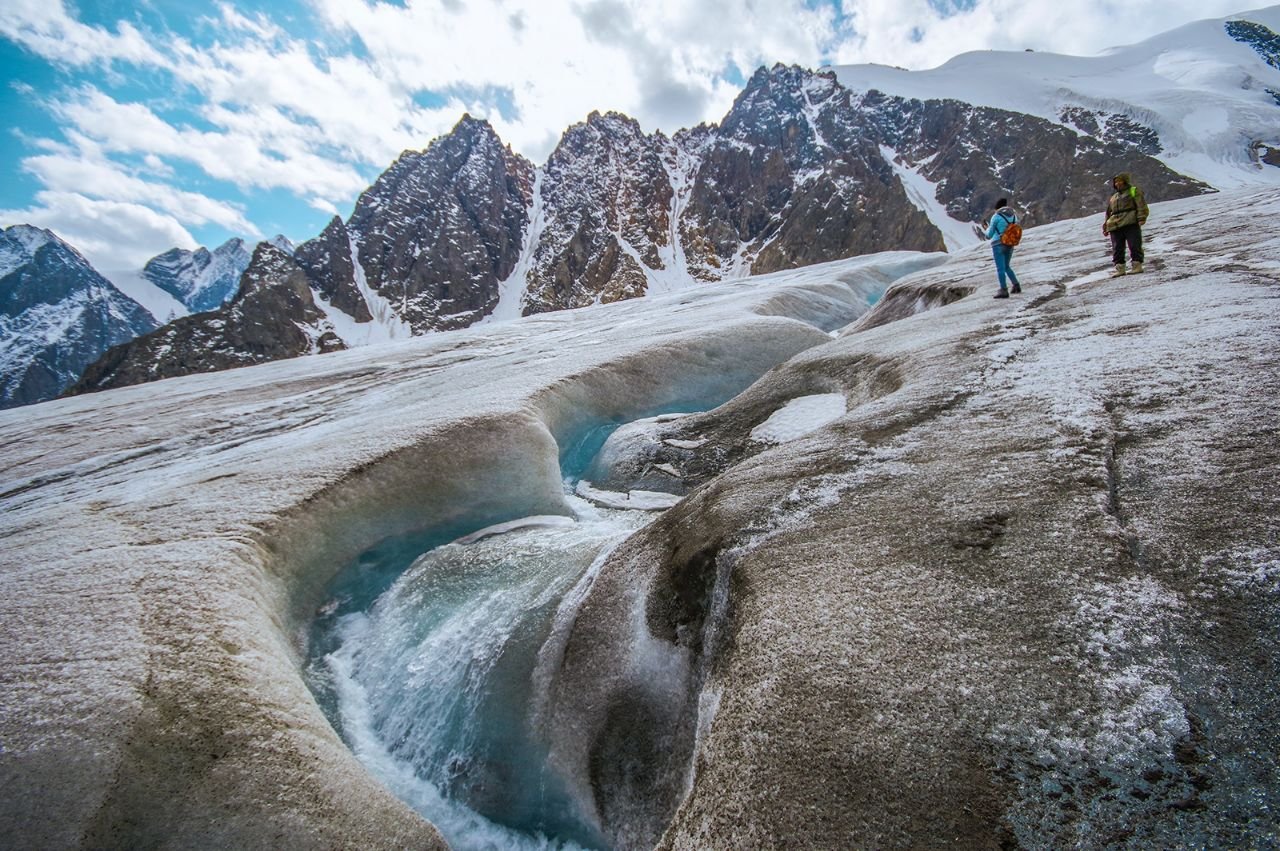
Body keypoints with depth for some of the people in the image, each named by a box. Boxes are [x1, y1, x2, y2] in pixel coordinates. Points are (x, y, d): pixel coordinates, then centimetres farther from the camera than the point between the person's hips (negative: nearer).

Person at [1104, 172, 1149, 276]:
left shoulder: (1134, 191, 10)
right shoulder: (1113, 198, 27)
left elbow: (1142, 206, -1)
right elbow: (1108, 213, 29)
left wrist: (1141, 218, -14)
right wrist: (1105, 227, 19)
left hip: (1131, 224, -5)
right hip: (1115, 226, 5)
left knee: (1134, 245, -7)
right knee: (1117, 249, 0)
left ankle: (1137, 265, -4)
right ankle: (1119, 267, 2)